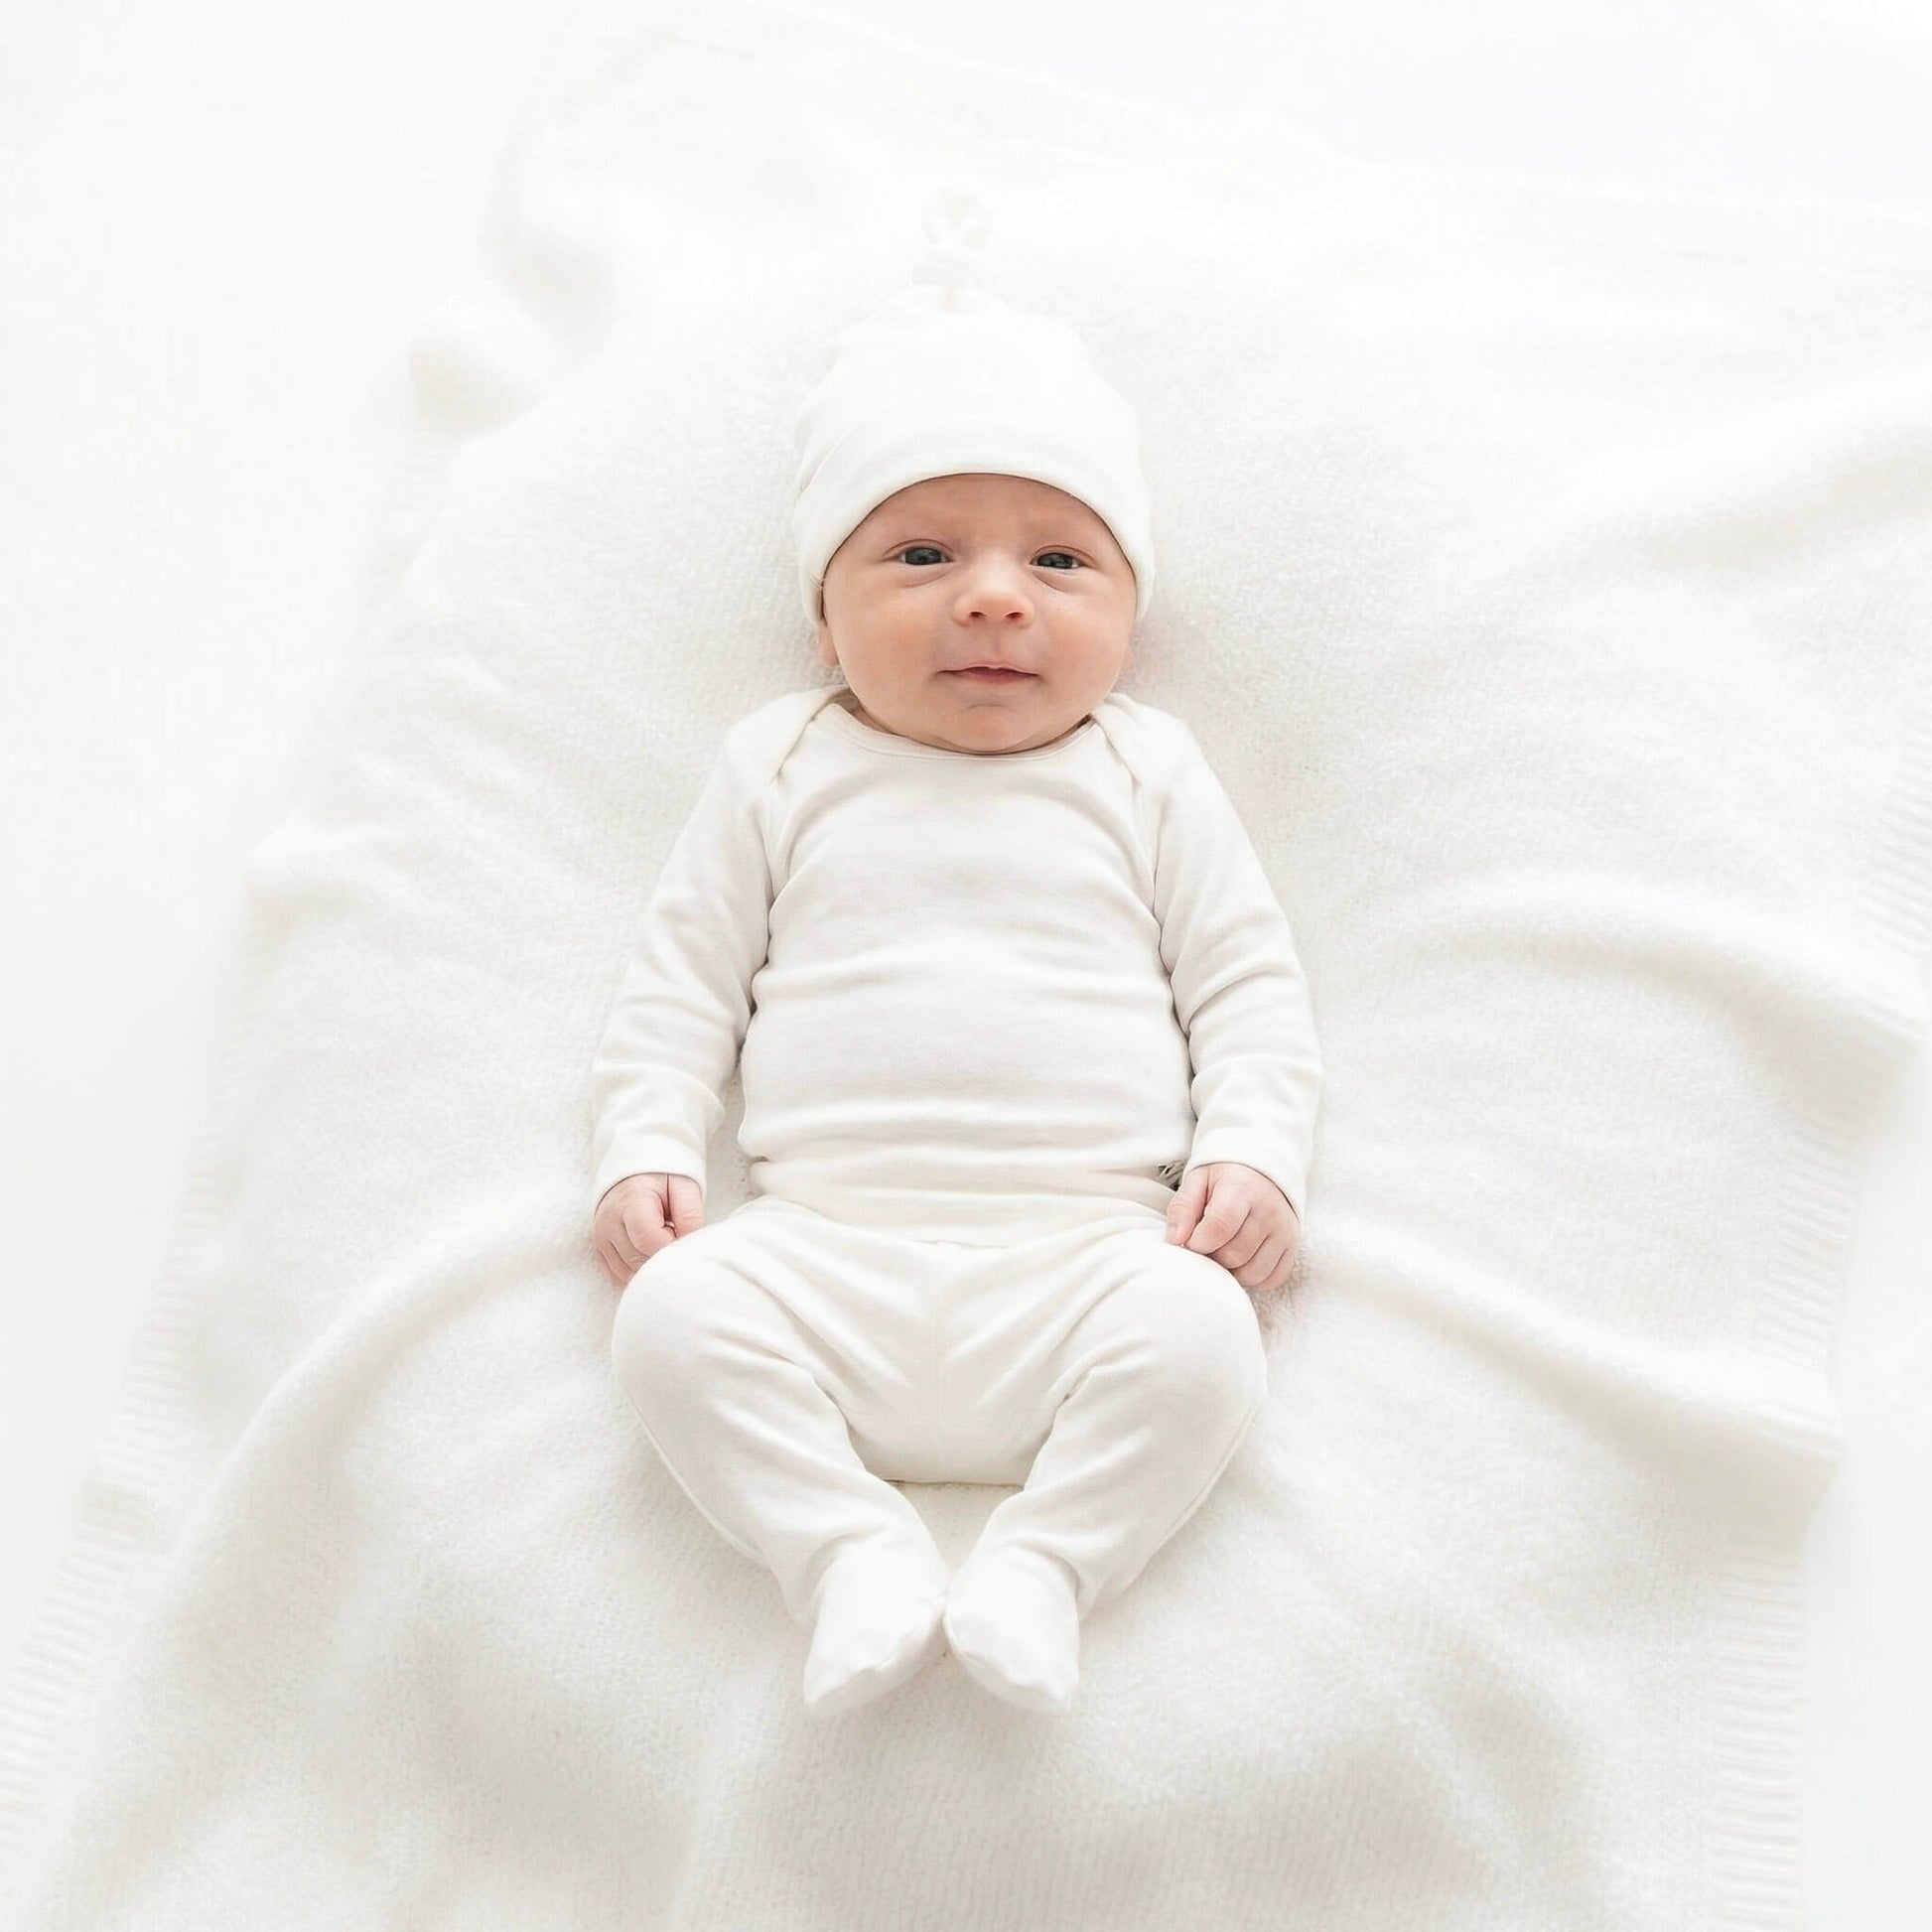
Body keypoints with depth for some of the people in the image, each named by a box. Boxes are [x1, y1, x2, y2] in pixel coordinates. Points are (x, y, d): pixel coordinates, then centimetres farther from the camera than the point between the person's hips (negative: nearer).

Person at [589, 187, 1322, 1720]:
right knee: (675, 1315, -25)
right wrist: (645, 1154, 1)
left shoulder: (1146, 773, 14)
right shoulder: (784, 768, 15)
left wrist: (1253, 1157, -4)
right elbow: (682, 980, 15)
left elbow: (1252, 990, 12)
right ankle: (858, 1554, -18)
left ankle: (1045, 1563, -16)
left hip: (1080, 1257, 0)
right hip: (825, 1251, 1)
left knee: (1202, 1334, -29)